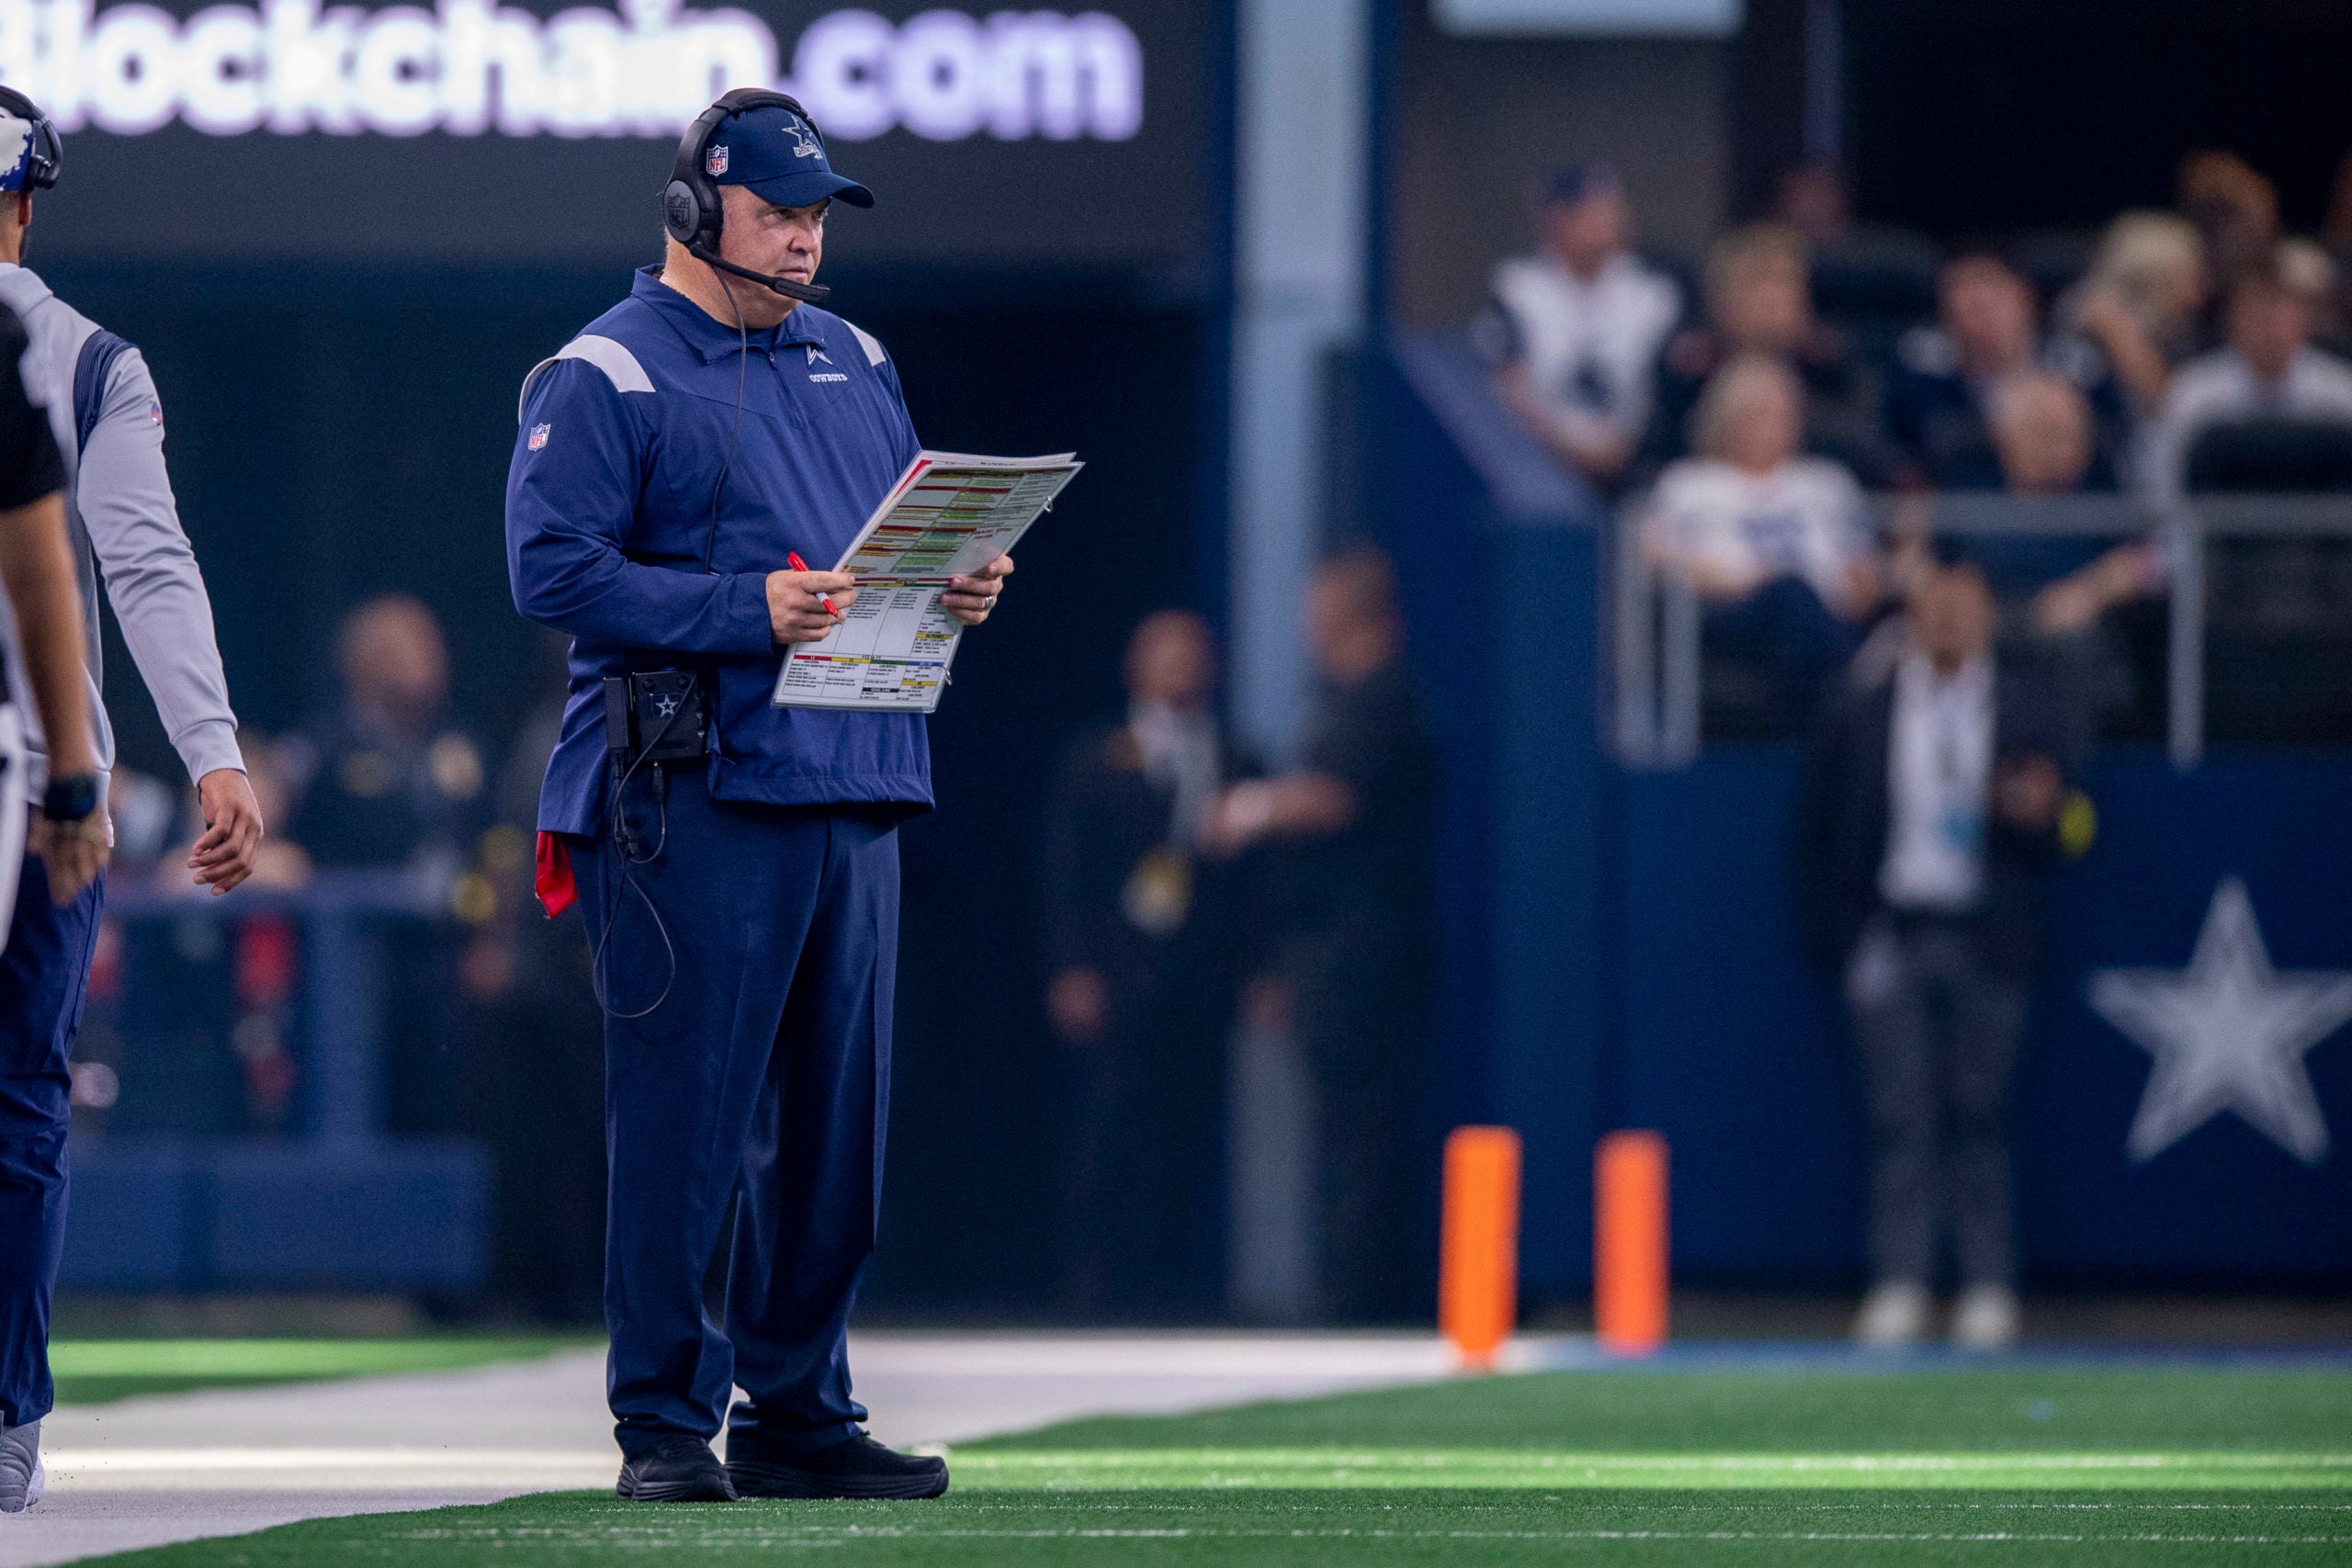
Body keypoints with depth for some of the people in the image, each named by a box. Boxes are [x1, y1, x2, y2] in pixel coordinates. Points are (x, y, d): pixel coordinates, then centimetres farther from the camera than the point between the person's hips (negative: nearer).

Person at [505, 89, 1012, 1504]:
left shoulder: (855, 364, 20)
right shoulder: (605, 377, -3)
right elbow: (555, 570, -13)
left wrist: (962, 586, 1)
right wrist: (750, 611, -20)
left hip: (856, 791, 7)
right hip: (696, 798, -7)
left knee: (838, 1120, 9)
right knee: (683, 1119, -7)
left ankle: (800, 1414, 17)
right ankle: (665, 1426, -2)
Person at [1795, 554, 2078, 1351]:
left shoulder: (2029, 711, 7)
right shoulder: (1856, 715, 7)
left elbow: (2059, 831, 6)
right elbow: (1817, 831, 9)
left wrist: (2035, 812, -18)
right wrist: (1838, 937, 1)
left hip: (1986, 943, 0)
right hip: (1890, 940, 0)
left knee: (1981, 1113, 0)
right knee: (1901, 1114, -4)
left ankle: (1988, 1288, 4)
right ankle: (1898, 1286, -3)